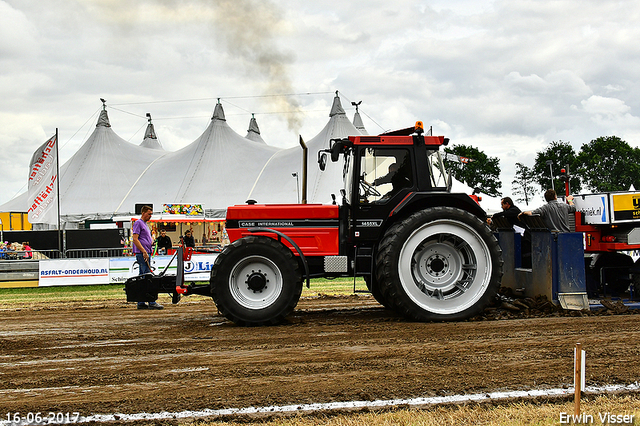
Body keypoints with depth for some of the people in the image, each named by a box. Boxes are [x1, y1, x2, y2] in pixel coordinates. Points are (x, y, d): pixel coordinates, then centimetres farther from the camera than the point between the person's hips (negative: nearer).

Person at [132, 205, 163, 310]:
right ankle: (152, 302, -15)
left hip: (146, 253, 10)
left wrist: (151, 242, 14)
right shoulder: (138, 223, -7)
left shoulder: (145, 224, 23)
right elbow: (135, 239, -15)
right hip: (141, 254, -10)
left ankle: (141, 303, 10)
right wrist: (144, 252, -20)